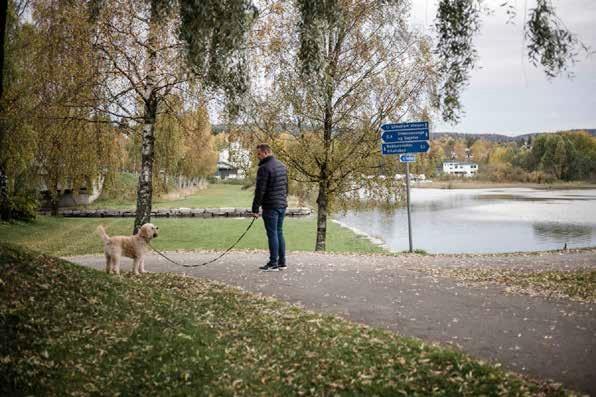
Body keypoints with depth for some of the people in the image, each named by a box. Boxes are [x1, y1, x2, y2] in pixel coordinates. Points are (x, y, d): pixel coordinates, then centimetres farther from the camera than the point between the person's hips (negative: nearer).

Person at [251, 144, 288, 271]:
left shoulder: (265, 168, -15)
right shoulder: (282, 165, 14)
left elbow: (260, 190, -17)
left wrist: (255, 209, -13)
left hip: (271, 207, -9)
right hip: (282, 205, 9)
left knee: (272, 234, -4)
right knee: (279, 233, 14)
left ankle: (273, 264, 0)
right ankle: (282, 262, 18)